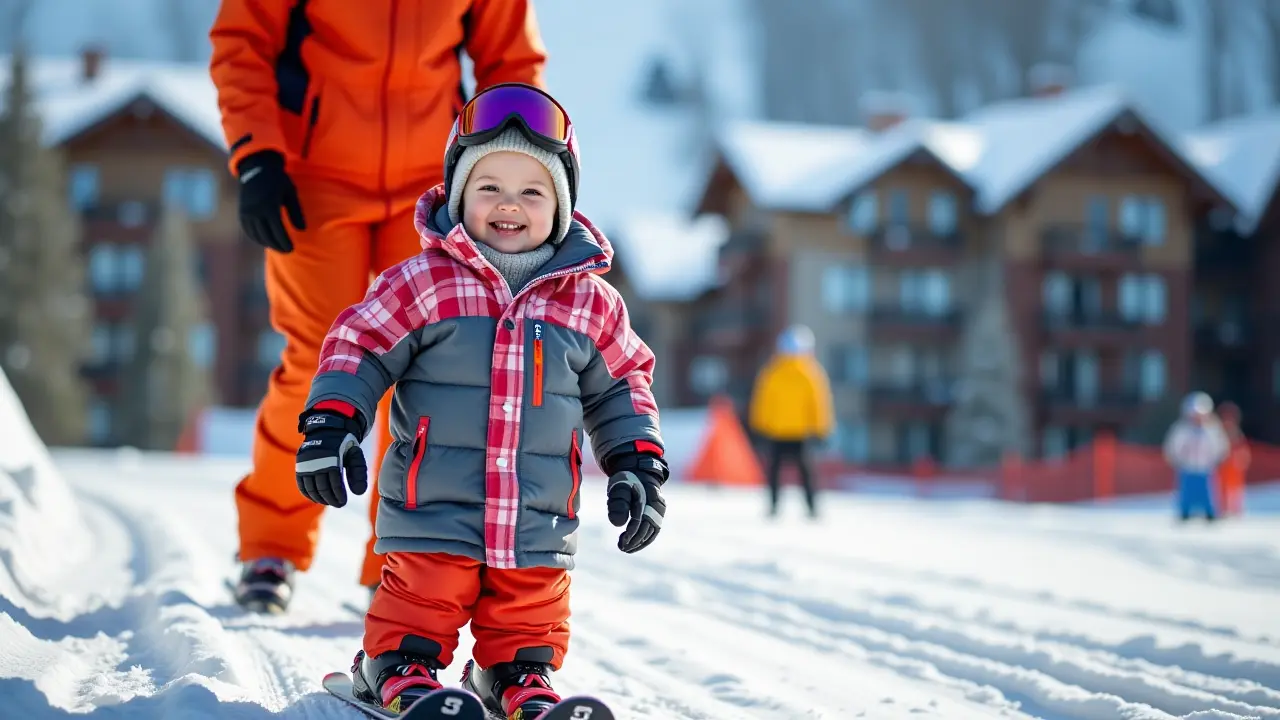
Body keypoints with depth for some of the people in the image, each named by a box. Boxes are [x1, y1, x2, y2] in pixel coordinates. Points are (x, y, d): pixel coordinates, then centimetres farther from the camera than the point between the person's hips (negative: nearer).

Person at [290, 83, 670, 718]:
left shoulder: (590, 302, 4)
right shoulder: (424, 284, -5)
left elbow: (619, 385, 15)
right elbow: (358, 346, -1)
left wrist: (637, 463, 9)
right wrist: (331, 421, -13)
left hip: (538, 522, 3)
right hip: (434, 508, -3)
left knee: (529, 618, 9)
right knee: (423, 601, 0)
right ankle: (398, 666, 21)